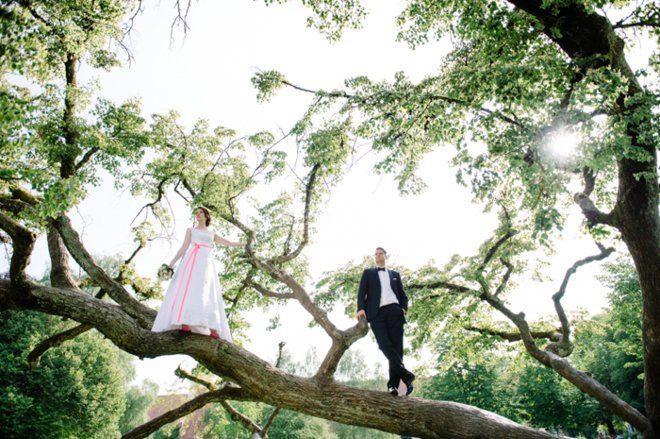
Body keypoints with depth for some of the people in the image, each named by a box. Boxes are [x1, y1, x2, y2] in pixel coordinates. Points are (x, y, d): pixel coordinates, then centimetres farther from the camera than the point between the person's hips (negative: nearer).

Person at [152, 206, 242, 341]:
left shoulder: (212, 234, 29)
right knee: (189, 288, -24)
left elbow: (228, 243, 34)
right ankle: (185, 322, -38)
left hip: (207, 263, 2)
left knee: (208, 293, -15)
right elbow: (183, 247, 13)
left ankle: (212, 329, -29)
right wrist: (172, 262, 2)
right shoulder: (191, 230, 22)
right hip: (193, 261, -2)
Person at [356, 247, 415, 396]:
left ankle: (393, 384, -9)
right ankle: (407, 375, -15)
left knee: (396, 347, -9)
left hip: (394, 311, 2)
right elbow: (362, 292, 7)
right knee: (385, 345, -20)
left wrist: (403, 308, 0)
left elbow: (402, 294, 21)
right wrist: (361, 308, -11)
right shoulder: (368, 273, 20)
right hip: (377, 313, -1)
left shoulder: (395, 274, 26)